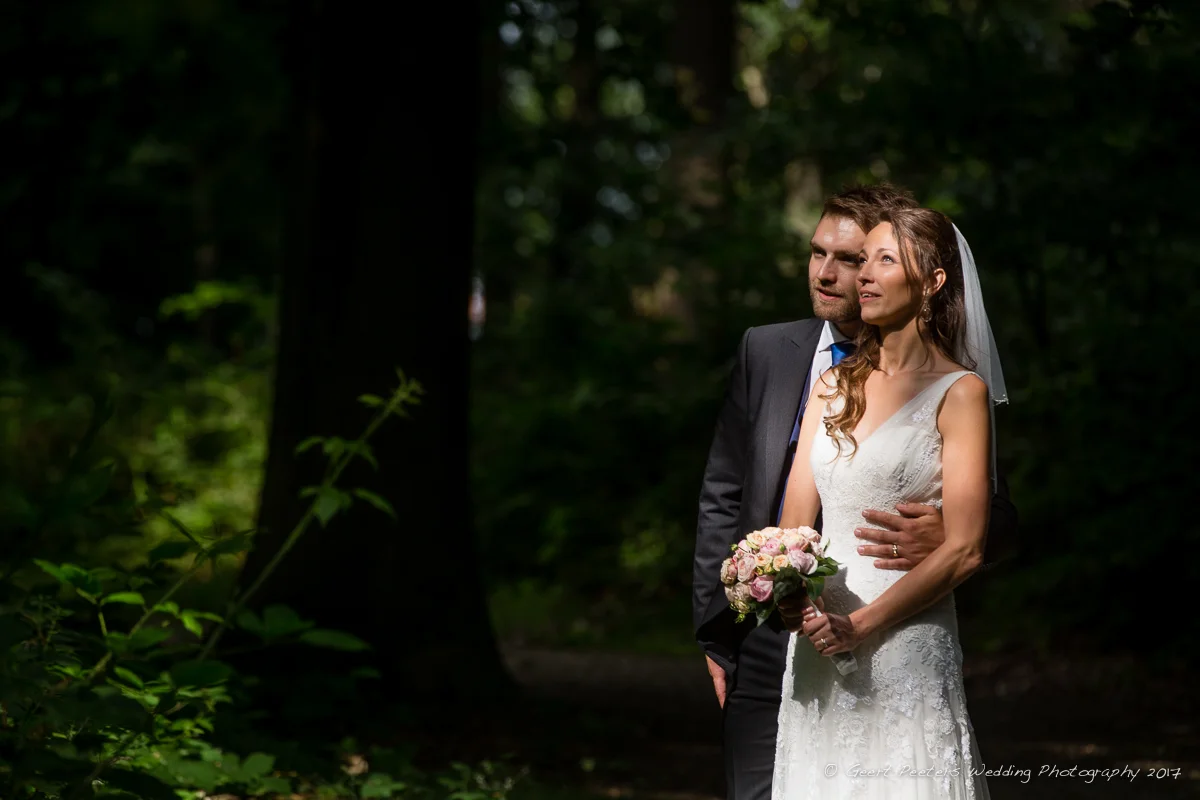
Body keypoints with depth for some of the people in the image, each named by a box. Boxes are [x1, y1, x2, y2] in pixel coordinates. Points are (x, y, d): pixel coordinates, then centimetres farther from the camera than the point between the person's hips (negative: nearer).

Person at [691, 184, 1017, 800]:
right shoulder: (765, 352, 6)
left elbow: (1000, 522, 1)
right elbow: (723, 498, 9)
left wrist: (946, 539, -23)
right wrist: (714, 634, 6)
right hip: (765, 651, 2)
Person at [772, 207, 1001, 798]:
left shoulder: (960, 392, -3)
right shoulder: (835, 386, 14)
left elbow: (964, 549, -10)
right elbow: (795, 519, 11)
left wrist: (859, 623, -15)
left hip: (906, 639, -5)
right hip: (817, 646, 5)